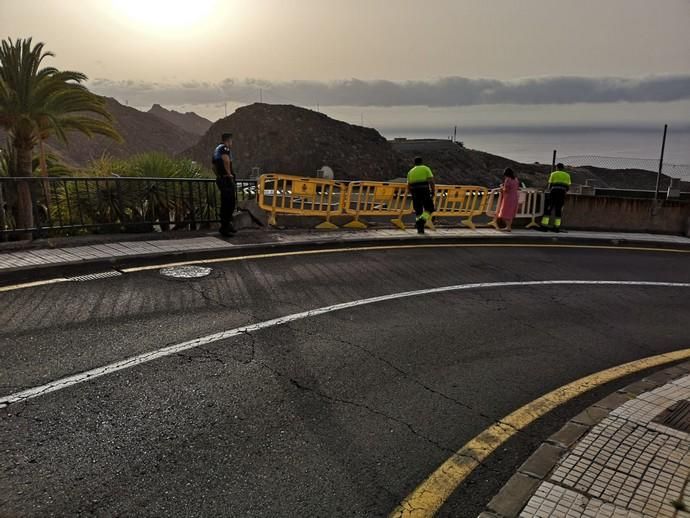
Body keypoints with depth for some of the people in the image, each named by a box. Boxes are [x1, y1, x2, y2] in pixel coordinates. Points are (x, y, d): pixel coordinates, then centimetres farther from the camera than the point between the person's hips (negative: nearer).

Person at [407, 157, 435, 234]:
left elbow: (408, 186, 13)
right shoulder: (426, 169, 7)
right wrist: (432, 192, -4)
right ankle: (421, 221, -17)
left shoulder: (411, 171, 17)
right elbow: (431, 181, -5)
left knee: (418, 211, 10)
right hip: (425, 191, -3)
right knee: (429, 209, 8)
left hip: (415, 192, 3)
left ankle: (420, 229, 5)